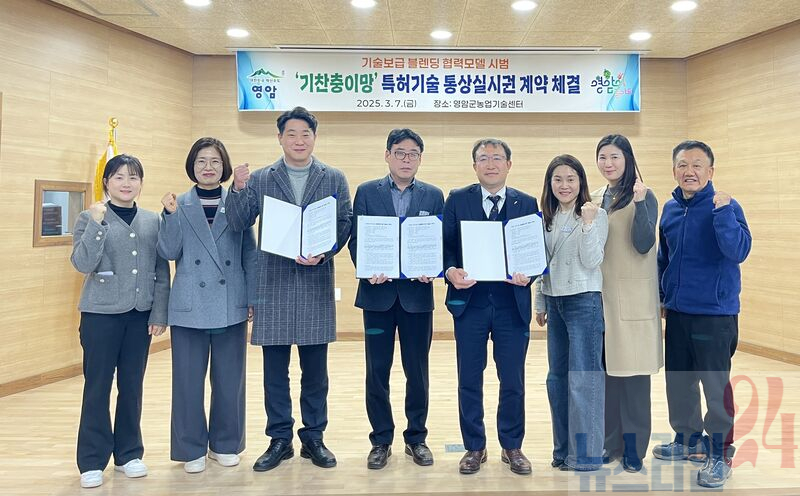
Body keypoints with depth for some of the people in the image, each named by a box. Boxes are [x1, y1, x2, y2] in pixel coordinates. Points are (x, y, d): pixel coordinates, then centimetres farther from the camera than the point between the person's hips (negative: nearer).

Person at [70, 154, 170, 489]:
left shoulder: (153, 221, 7)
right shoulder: (90, 218, 0)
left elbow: (162, 272, 6)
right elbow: (82, 264, -11)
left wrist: (160, 313, 1)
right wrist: (97, 223, -20)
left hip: (140, 314, 2)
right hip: (101, 313, -2)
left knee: (132, 385, 10)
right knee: (97, 386, 4)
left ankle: (128, 453, 24)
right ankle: (92, 461, 16)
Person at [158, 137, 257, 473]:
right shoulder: (179, 205, 4)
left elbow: (250, 254, 4)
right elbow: (169, 252, -3)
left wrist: (254, 297, 0)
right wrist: (170, 215, -15)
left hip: (231, 305, 1)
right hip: (190, 305, 0)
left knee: (229, 378, 9)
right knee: (189, 379, 5)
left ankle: (225, 444, 26)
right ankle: (192, 449, 21)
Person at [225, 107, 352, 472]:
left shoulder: (334, 179, 6)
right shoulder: (259, 179, 7)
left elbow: (344, 224, 0)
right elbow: (238, 223, 0)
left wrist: (323, 253, -17)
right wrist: (237, 189, -17)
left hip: (316, 283, 0)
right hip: (273, 284, 1)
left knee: (315, 370, 8)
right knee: (274, 370, 8)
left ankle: (314, 437, 23)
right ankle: (279, 439, 21)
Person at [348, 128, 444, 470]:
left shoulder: (434, 195, 7)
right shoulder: (366, 192, 5)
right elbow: (355, 239, 1)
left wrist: (432, 270, -14)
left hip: (417, 293, 0)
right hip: (378, 292, 0)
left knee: (417, 370, 9)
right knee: (377, 370, 7)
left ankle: (416, 437, 25)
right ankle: (381, 440, 22)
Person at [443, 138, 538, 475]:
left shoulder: (527, 204, 7)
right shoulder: (457, 200, 4)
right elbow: (444, 246, 2)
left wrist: (527, 274, -14)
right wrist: (451, 271, -16)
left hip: (512, 303, 1)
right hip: (469, 301, 0)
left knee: (513, 381, 9)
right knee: (469, 380, 8)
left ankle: (512, 447, 27)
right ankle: (474, 447, 24)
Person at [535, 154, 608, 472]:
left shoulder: (596, 215, -6)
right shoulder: (547, 218, 11)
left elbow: (591, 261, -13)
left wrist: (588, 222, -21)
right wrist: (540, 303, 16)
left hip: (584, 301, -7)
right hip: (555, 301, 7)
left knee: (583, 379, -4)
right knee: (557, 377, 12)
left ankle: (586, 454, 8)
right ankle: (563, 449, 25)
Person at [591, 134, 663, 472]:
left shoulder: (643, 197, -4)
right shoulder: (595, 199, 12)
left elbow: (643, 245, -15)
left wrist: (639, 202, -22)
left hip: (632, 298, -5)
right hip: (599, 295, 6)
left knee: (632, 371, -1)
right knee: (606, 369, 10)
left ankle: (634, 446, 11)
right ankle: (611, 441, 22)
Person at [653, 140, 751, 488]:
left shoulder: (725, 207, -11)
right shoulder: (670, 209, 7)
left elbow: (738, 251, -25)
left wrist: (721, 211, -31)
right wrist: (661, 295, 18)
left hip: (715, 313, -6)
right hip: (677, 312, 7)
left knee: (716, 384, 1)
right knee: (678, 381, 16)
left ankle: (719, 455, 16)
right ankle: (688, 440, 34)